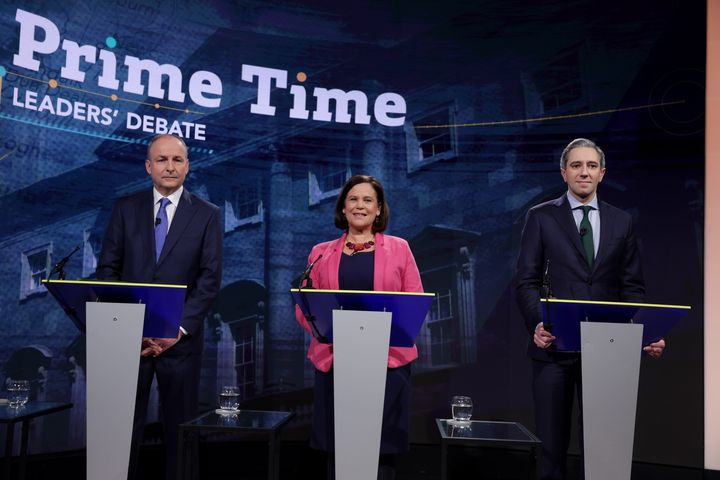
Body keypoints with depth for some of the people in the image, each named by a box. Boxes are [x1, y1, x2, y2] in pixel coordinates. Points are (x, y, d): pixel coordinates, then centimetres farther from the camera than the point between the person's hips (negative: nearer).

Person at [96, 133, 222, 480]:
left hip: (181, 337, -1)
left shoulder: (207, 214, 2)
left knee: (179, 423, 9)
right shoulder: (125, 209, 7)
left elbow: (210, 279, -3)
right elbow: (107, 269, 4)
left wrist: (178, 328, -12)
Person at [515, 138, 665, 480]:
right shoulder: (541, 217, 2)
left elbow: (632, 287, 9)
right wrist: (537, 325, -18)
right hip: (554, 343, -2)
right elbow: (526, 281, -2)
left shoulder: (621, 222, 10)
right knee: (552, 439, 7)